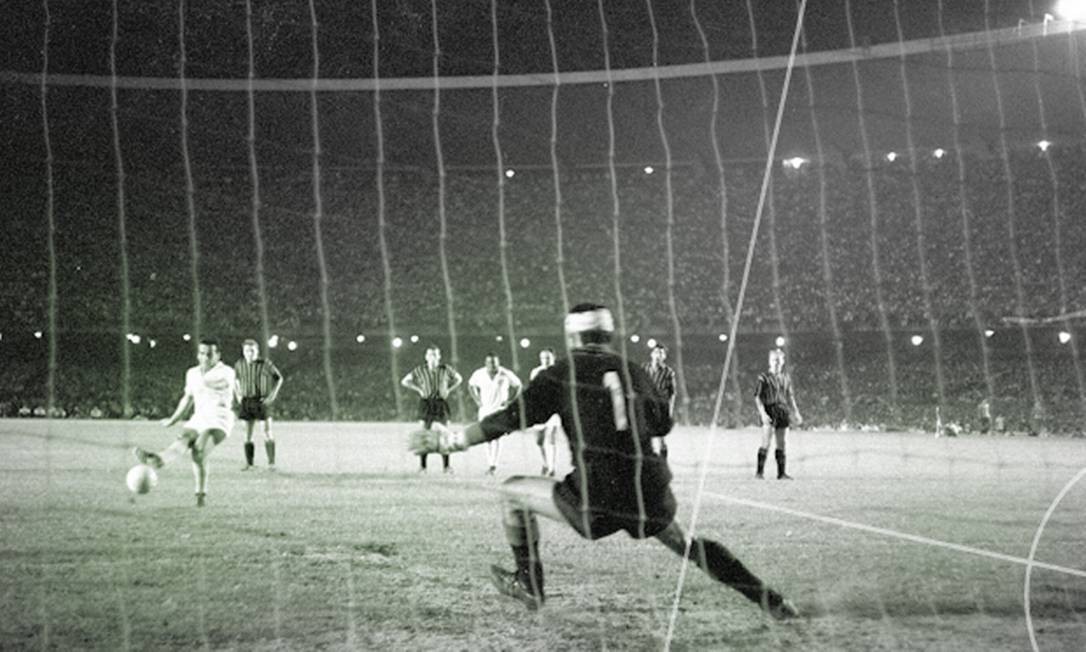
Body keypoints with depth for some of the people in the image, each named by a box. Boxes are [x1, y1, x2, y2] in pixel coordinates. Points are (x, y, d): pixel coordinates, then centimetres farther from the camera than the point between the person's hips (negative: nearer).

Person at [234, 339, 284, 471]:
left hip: (262, 401, -4)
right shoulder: (239, 365, 1)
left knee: (267, 433, -7)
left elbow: (279, 378, -1)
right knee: (247, 433, 5)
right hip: (247, 402, 4)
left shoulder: (265, 363, -11)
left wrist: (273, 395, -9)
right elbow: (236, 378, 21)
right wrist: (238, 395, 9)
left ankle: (271, 463, -4)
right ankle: (249, 463, 12)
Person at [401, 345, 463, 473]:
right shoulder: (420, 370, -2)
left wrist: (448, 390, 3)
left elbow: (459, 379, 17)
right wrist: (419, 390, -3)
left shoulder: (446, 369, 1)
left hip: (441, 403, 1)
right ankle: (422, 466, 0)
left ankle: (446, 466, 7)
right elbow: (405, 381, 7)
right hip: (426, 404, -1)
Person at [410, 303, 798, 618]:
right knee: (686, 543, 30)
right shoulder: (634, 373, 14)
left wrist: (451, 441, 4)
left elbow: (512, 419, -2)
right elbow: (662, 425, 27)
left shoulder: (562, 375, 2)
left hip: (597, 503, -4)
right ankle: (769, 600, 22)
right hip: (651, 498, 4)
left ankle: (530, 586, 23)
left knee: (512, 492, 15)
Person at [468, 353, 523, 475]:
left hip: (500, 409, -3)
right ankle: (490, 464, 15)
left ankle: (493, 465, -16)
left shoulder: (506, 375, -11)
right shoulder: (479, 374, -6)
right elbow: (471, 385, 14)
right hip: (485, 409, 3)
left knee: (496, 436, -15)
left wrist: (508, 400, -1)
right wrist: (477, 400, 4)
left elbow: (517, 386, 5)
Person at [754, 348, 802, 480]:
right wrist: (763, 413, -17)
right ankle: (760, 472, -10)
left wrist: (795, 412, 17)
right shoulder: (764, 378, -5)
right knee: (766, 443, -12)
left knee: (781, 444, 7)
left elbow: (790, 396, 20)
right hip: (769, 411, -5)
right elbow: (757, 397, -7)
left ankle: (781, 473, 11)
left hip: (782, 411, 5)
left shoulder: (786, 378, 11)